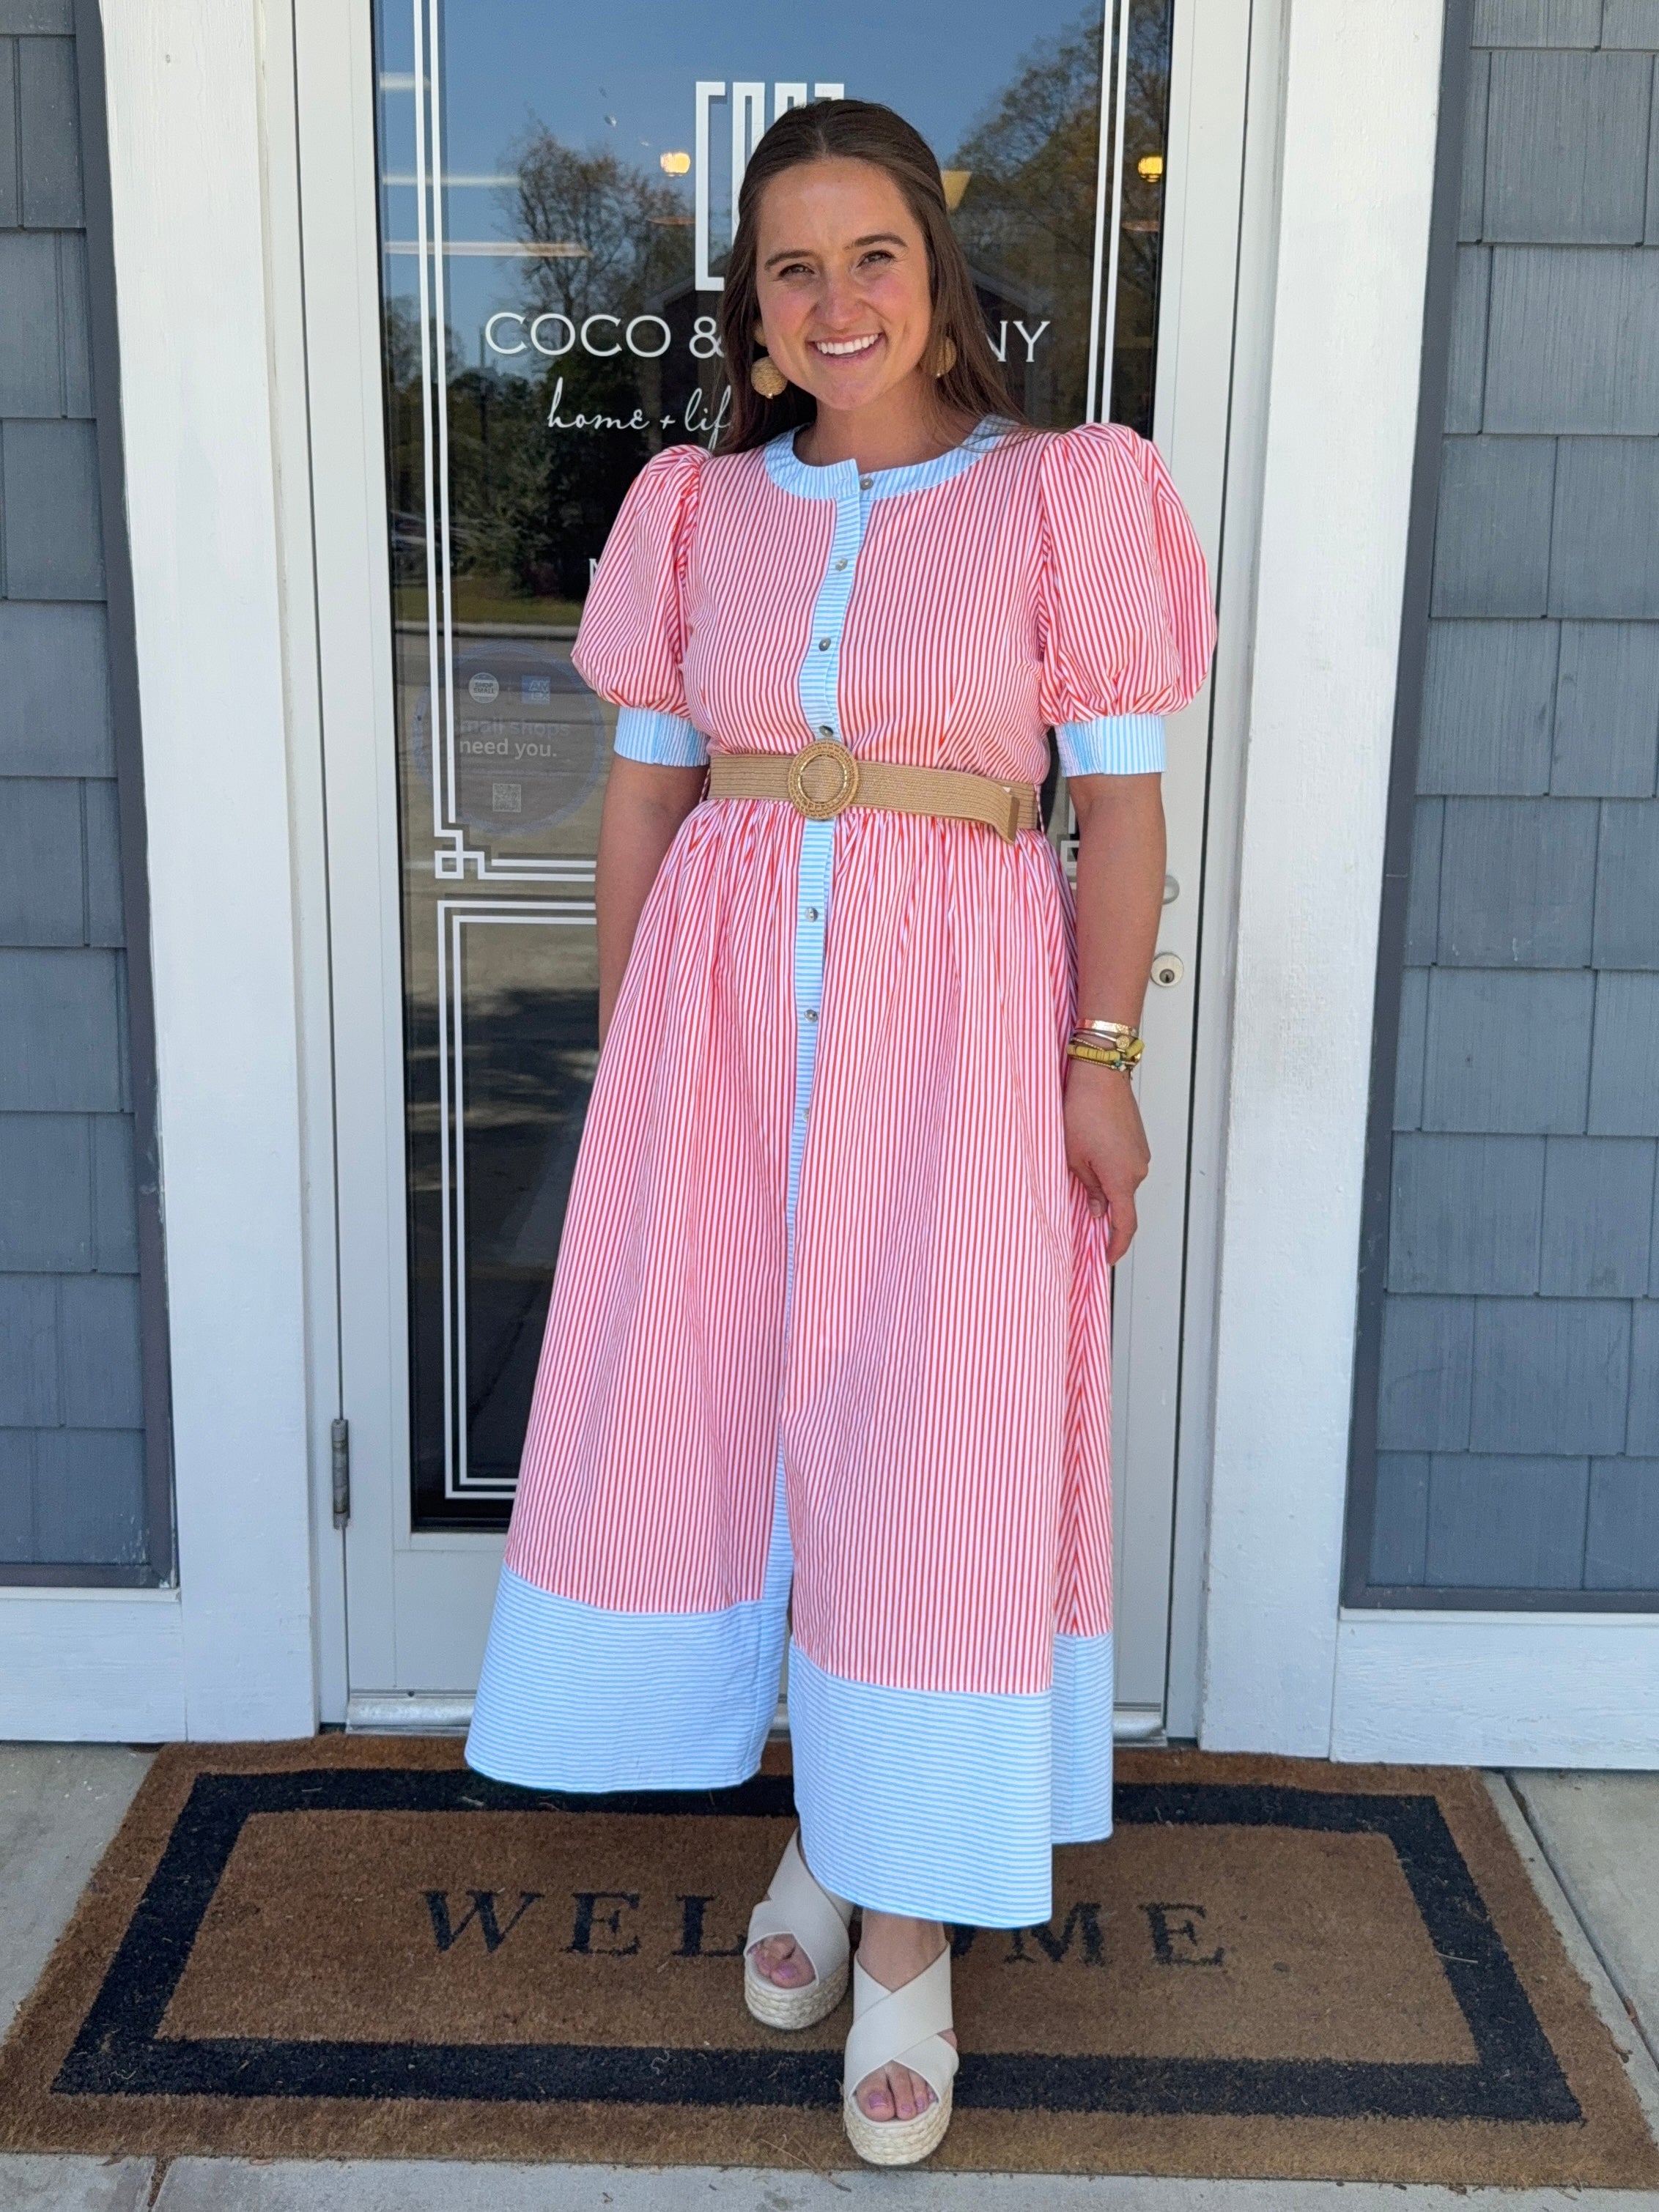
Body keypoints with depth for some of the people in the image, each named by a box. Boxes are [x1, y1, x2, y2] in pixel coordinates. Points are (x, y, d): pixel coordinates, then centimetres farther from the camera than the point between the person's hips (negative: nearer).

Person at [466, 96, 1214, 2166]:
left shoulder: (1061, 497, 0)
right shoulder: (700, 510, 9)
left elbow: (1119, 796, -1)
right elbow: (644, 789, 10)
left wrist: (1102, 1060, -7)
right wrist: (619, 1051, 9)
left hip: (953, 1019, -3)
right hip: (722, 1005, 3)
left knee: (932, 1446, -1)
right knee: (719, 1411, 7)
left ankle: (910, 1921, 15)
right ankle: (825, 1817, 31)